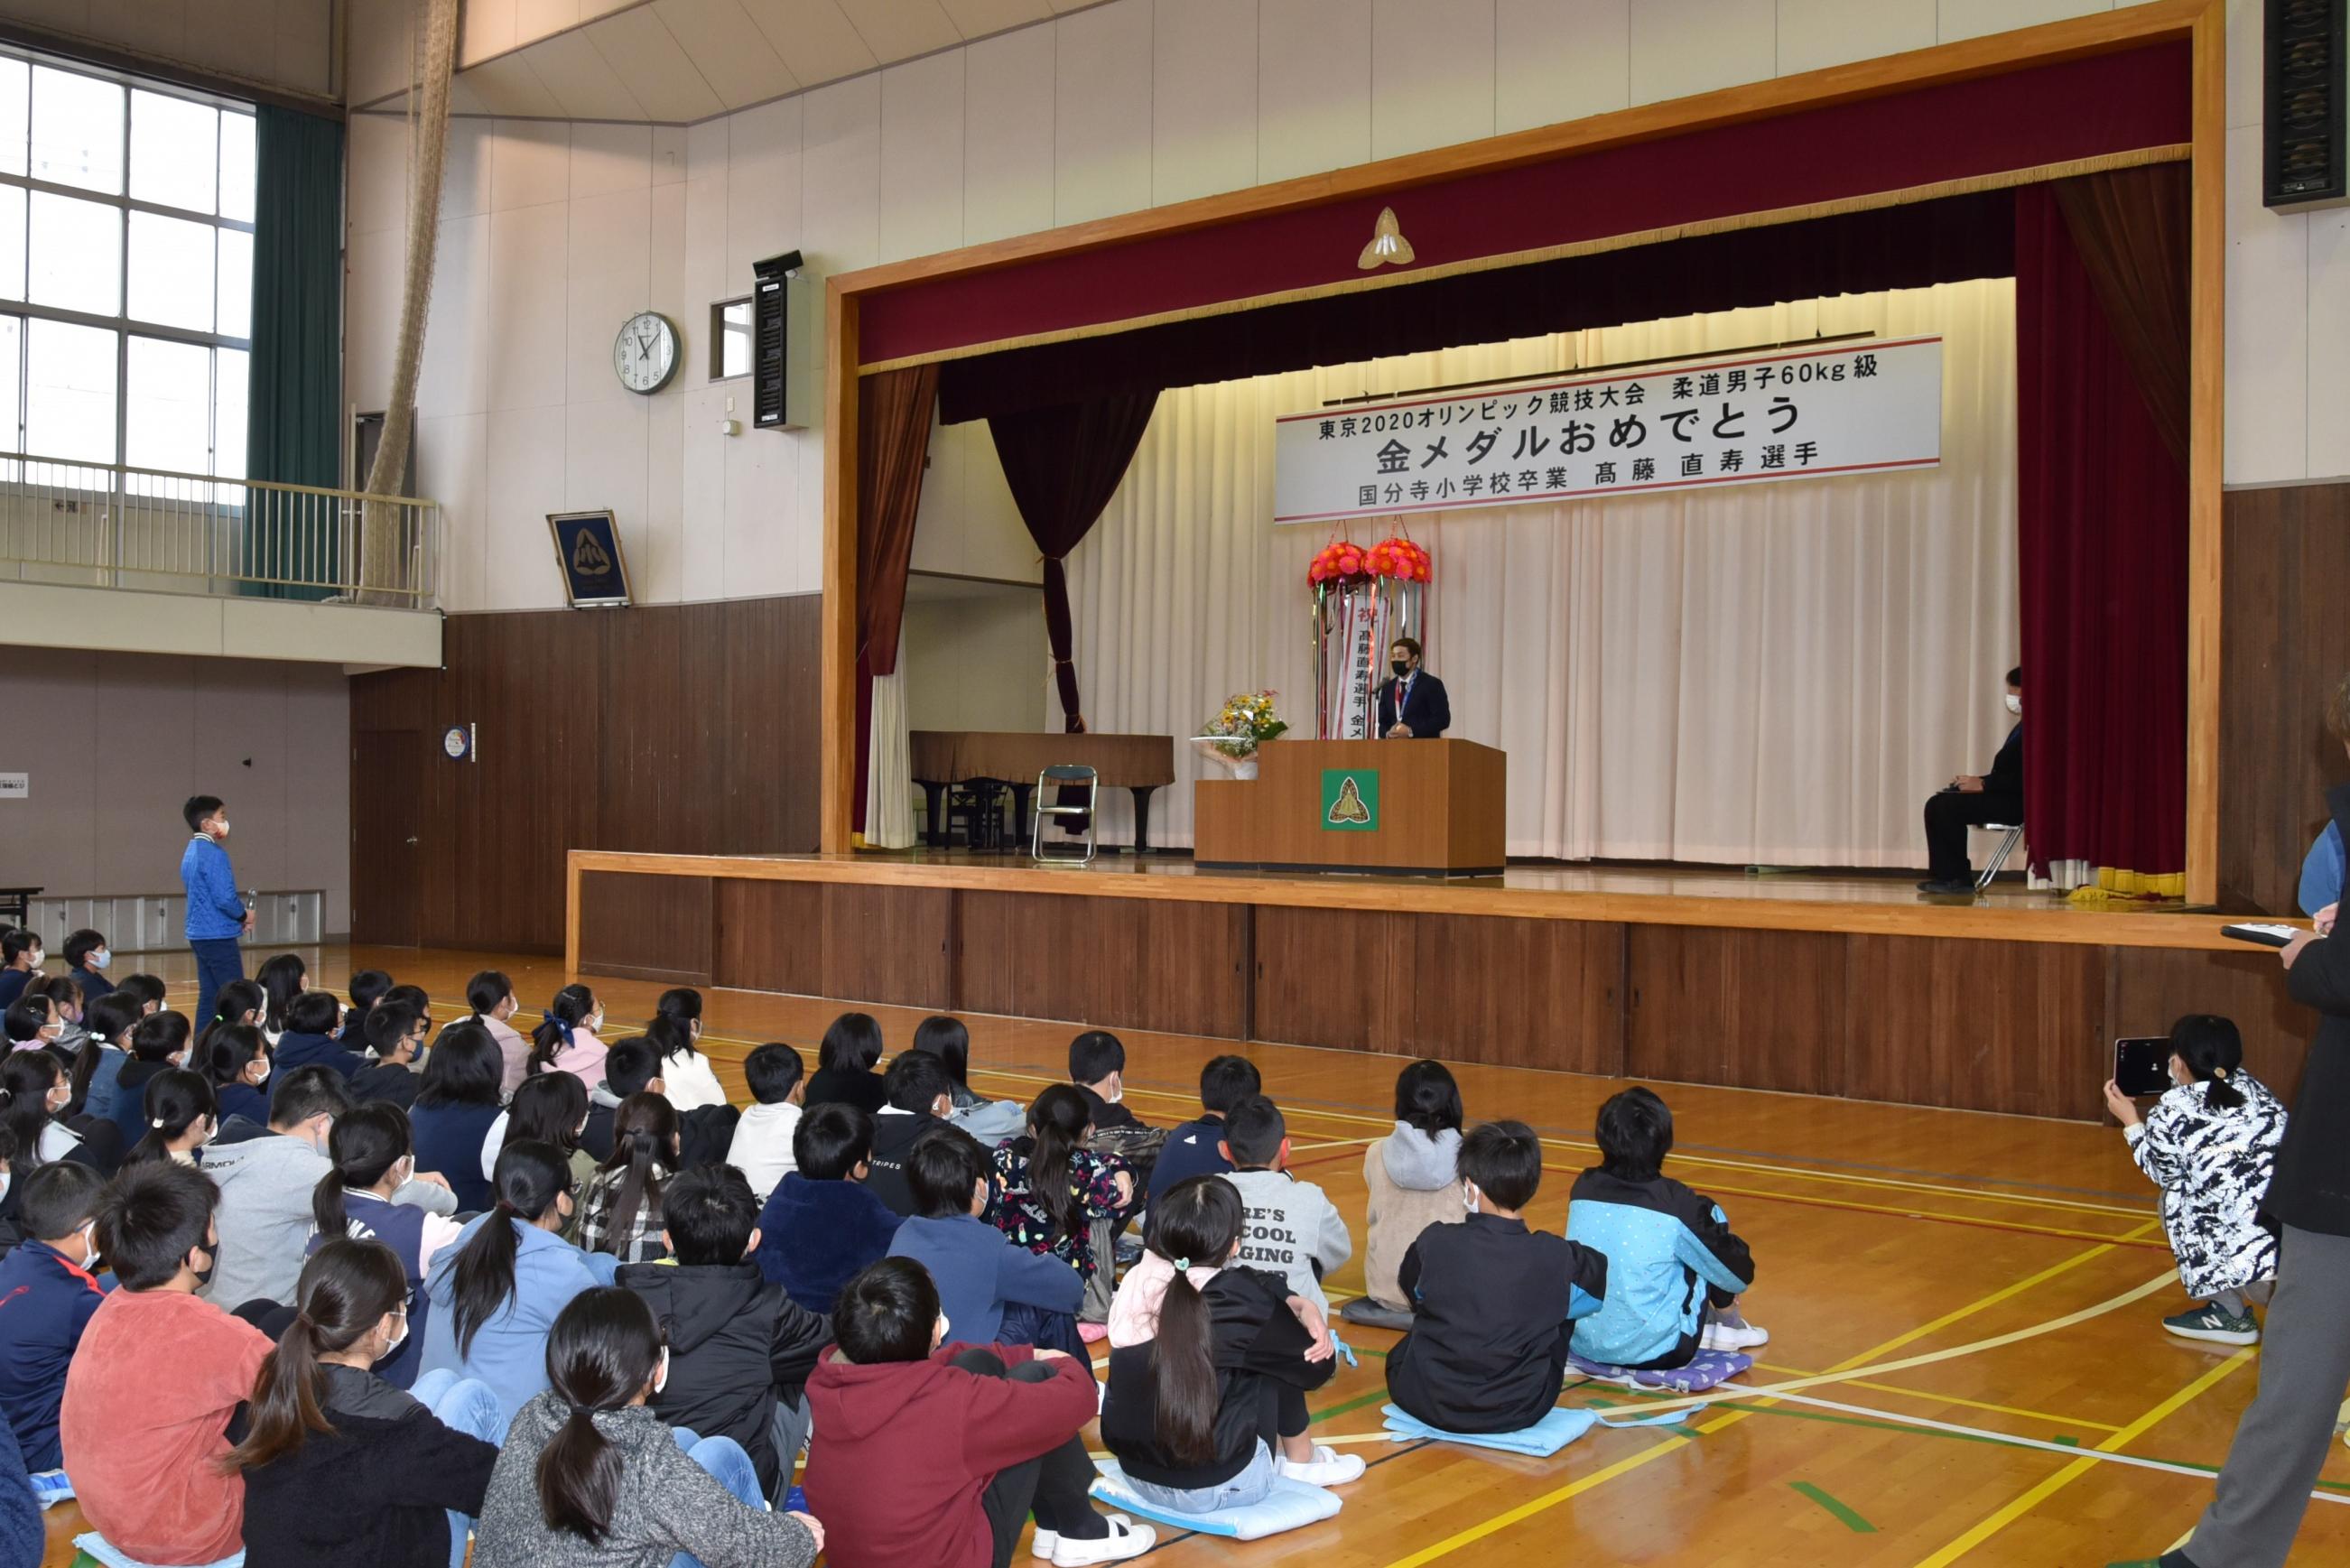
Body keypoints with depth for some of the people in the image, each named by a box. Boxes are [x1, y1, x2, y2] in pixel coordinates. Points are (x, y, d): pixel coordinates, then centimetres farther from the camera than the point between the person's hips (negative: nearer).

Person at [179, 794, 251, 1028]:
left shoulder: (191, 852, 13)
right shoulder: (213, 854, -16)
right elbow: (225, 897, -23)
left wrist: (238, 917, 11)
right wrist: (244, 915, -4)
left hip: (199, 934, 9)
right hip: (218, 936, -9)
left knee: (209, 996, 11)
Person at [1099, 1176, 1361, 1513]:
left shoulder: (1137, 1281, -3)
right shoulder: (1234, 1298, -18)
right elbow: (1317, 1365, 0)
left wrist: (1300, 1305, 4)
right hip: (1216, 1487, -6)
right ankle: (1299, 1459, 24)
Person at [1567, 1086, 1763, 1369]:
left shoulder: (1583, 1188, -4)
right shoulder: (1676, 1203, -16)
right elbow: (1738, 1275, -2)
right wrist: (1745, 1265, 24)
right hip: (1655, 1350, -5)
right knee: (1710, 1217, 12)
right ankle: (1727, 1325, 28)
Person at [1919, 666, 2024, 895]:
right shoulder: (2022, 727, 18)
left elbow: (2023, 780, -23)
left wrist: (1983, 785, -18)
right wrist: (1977, 781, 8)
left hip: (2015, 803, -10)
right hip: (2004, 798, 10)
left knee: (1947, 807, -21)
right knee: (1937, 805, -2)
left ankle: (1959, 878, -11)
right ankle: (1945, 875, -4)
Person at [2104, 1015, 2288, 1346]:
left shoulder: (2172, 1110, -1)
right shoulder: (2252, 1087, 13)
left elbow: (2160, 1173, 17)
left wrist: (2131, 1122, 30)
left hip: (2254, 1258, -5)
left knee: (2175, 1197, 19)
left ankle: (2228, 1313, 18)